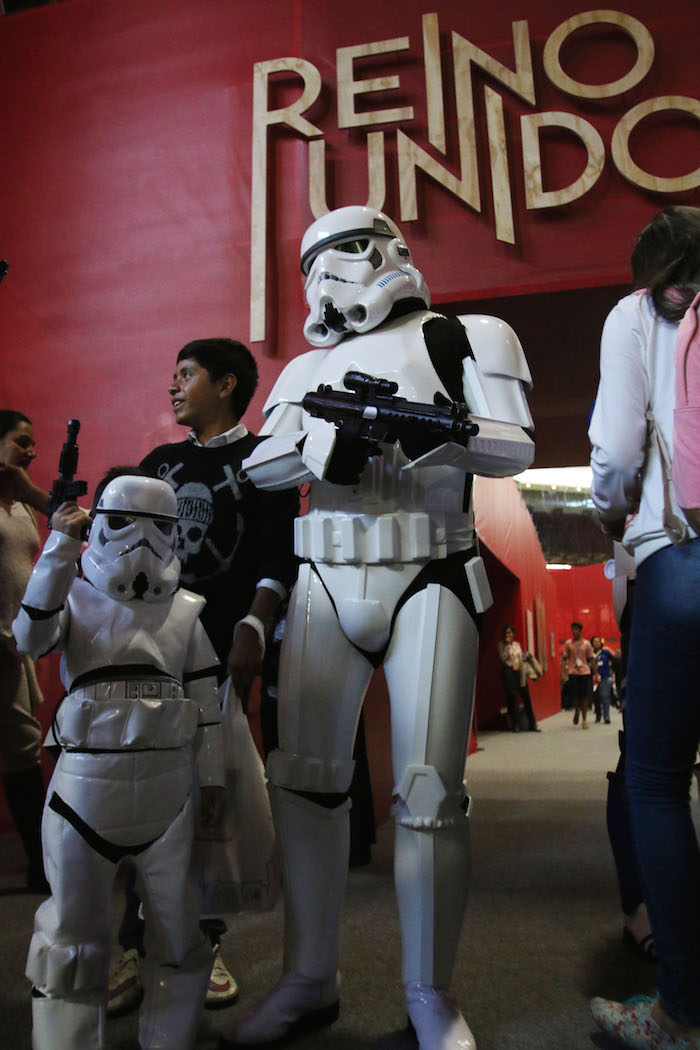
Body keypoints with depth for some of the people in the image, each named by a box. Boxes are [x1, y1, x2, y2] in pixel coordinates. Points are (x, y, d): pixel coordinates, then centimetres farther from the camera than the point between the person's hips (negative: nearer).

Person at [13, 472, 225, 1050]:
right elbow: (30, 637, -21)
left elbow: (205, 700, 6)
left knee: (177, 924, 14)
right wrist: (60, 549, -25)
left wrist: (213, 777, 6)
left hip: (168, 790, 2)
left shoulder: (184, 612, 3)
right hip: (85, 787, -1)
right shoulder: (77, 600, 0)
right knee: (74, 928, 12)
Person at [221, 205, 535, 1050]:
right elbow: (258, 464, 6)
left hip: (428, 581, -3)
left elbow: (515, 447, -4)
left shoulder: (461, 340, 7)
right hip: (327, 583, 4)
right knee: (303, 778, 4)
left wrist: (422, 423, -19)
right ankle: (309, 980, 21)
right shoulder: (309, 369, 18)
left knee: (429, 791, -3)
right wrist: (327, 444, -11)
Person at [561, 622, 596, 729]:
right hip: (572, 672, 0)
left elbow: (591, 659, 9)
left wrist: (596, 674, 5)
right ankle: (577, 711, 30)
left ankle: (584, 719, 9)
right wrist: (563, 672, -5)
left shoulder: (586, 643, 6)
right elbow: (564, 659, 5)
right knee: (574, 695, 0)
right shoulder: (568, 643, 5)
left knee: (585, 696, 0)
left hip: (585, 672, 0)